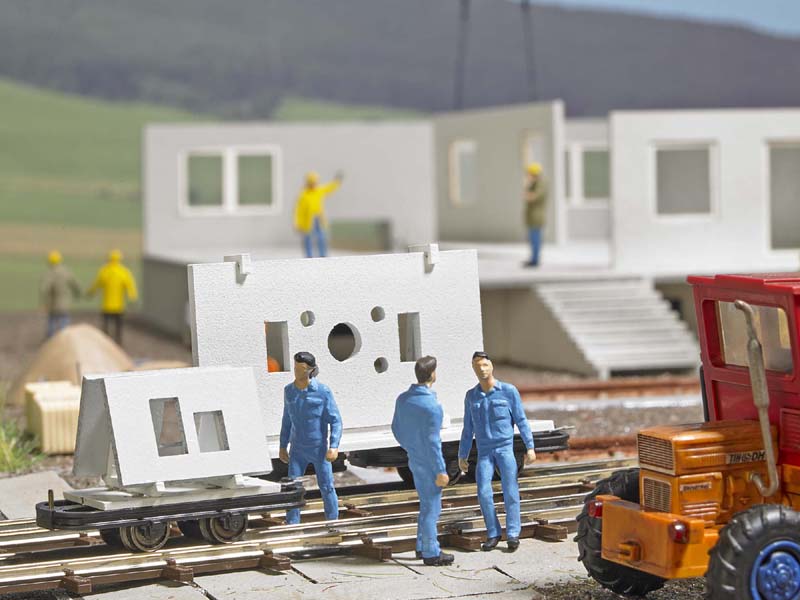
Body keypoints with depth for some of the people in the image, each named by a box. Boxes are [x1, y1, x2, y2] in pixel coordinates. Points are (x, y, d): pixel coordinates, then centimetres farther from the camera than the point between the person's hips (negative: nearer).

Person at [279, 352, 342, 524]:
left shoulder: (323, 391, -14)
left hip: (319, 448, -3)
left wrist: (334, 446, -20)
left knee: (326, 487, 5)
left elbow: (336, 421, -11)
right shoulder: (289, 391, 0)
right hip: (298, 449, 3)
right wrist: (283, 446, 12)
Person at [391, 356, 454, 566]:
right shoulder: (432, 406, -23)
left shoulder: (403, 399, 1)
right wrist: (440, 471, -16)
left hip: (414, 460, 8)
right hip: (429, 464, -8)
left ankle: (423, 547, 26)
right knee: (431, 507, 1)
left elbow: (396, 428, 13)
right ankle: (431, 553, 7)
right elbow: (433, 442, -22)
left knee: (427, 504, 20)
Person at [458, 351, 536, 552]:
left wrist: (530, 447, -5)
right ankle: (493, 534, 2)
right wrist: (462, 455, 15)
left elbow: (521, 421, 1)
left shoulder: (509, 391, -1)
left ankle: (513, 534, -2)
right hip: (484, 452, 2)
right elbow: (468, 429, 15)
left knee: (510, 492, -7)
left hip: (505, 448, -2)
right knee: (484, 493, -8)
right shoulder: (471, 396, 9)